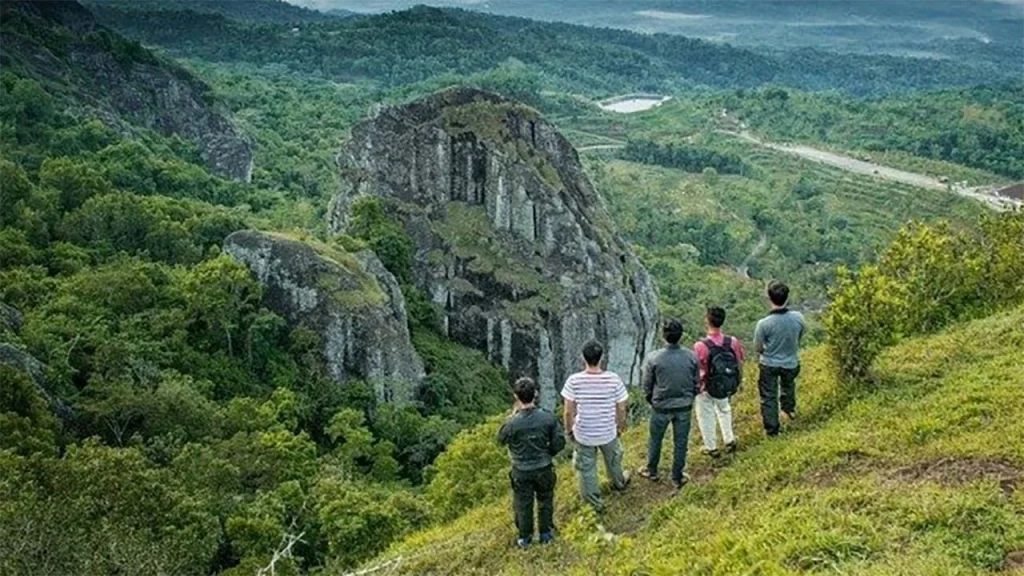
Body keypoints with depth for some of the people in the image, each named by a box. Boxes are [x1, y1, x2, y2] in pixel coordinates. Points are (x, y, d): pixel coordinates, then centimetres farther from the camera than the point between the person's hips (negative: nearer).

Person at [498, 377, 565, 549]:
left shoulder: (513, 422, -27)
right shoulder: (548, 417, -20)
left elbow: (501, 438, -5)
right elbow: (559, 443, -10)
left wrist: (513, 414, -5)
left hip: (521, 471, -1)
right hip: (544, 468, 2)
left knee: (523, 504, 20)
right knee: (545, 500, 25)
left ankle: (525, 538, 36)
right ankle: (546, 533, 41)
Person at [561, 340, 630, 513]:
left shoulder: (574, 381, -22)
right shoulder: (613, 379, -20)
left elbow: (568, 411, -15)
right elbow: (621, 408, -9)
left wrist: (569, 430, 4)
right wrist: (621, 426, 10)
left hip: (583, 434, -1)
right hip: (608, 432, 1)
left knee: (586, 469, 21)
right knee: (613, 460, 31)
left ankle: (595, 501, 36)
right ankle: (619, 482, 58)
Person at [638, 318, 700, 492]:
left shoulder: (654, 359, -21)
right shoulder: (691, 357, -14)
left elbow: (647, 386, -8)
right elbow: (696, 383, -1)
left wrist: (651, 402, 12)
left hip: (661, 407, -1)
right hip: (684, 407, 2)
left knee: (655, 440, 21)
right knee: (680, 443, 16)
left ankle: (652, 471, 39)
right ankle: (677, 477, 29)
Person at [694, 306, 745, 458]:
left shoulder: (701, 346, -31)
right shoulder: (733, 342, -18)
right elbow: (739, 365, -3)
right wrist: (738, 383, 15)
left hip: (706, 389, -4)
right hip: (727, 387, 4)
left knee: (706, 417, 20)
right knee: (724, 410, 32)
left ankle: (712, 448, 35)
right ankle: (729, 440, 41)